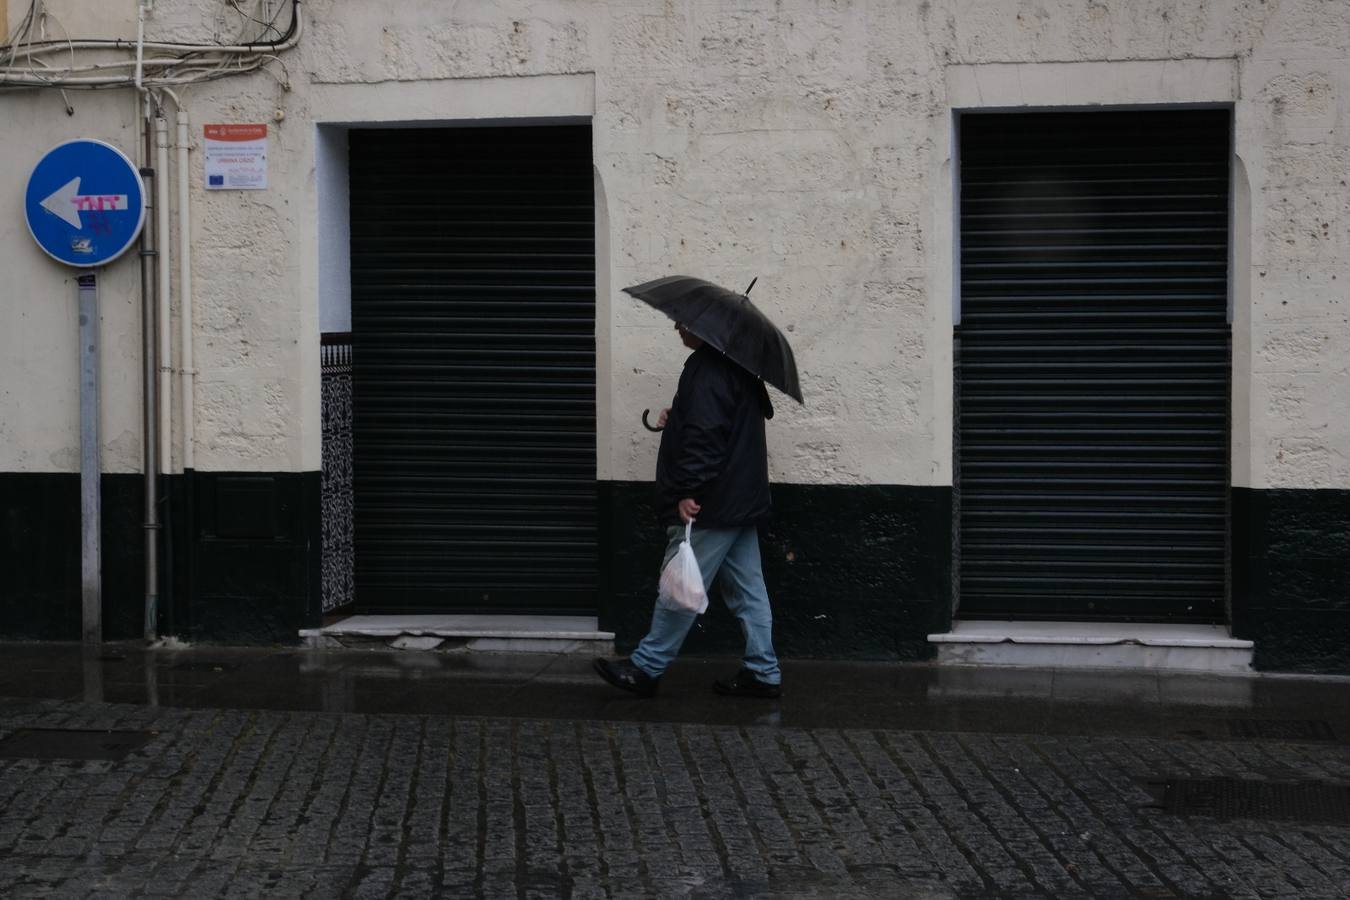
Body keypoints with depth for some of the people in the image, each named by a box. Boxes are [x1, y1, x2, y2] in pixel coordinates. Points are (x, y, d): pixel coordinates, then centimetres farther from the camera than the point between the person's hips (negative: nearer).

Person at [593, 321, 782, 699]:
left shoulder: (707, 369, -16)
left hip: (709, 509, -10)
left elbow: (704, 436, -25)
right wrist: (677, 418, 14)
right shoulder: (737, 366, 15)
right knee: (748, 590, 10)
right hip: (741, 502, 10)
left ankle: (646, 668, 6)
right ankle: (763, 673, 12)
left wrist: (688, 491, -26)